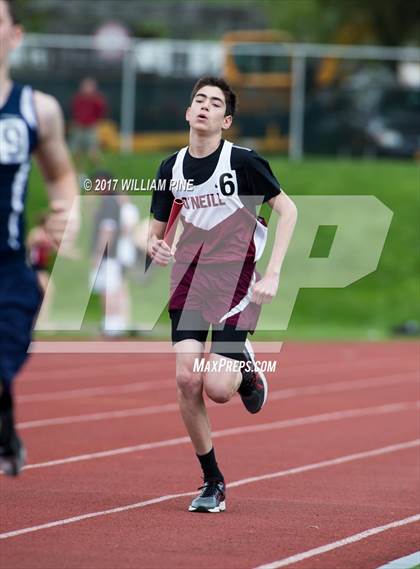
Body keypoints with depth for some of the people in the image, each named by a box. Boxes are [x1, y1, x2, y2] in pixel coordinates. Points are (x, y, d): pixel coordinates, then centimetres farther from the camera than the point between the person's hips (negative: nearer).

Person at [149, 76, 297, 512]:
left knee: (217, 388, -15)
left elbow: (288, 210, -5)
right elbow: (158, 228, 15)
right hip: (189, 280, 4)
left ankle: (244, 368, 23)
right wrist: (155, 246, -11)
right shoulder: (171, 169, 5)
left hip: (236, 281, -4)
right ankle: (212, 482, 6)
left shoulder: (242, 161, -9)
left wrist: (272, 275, -11)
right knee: (187, 381, -8)